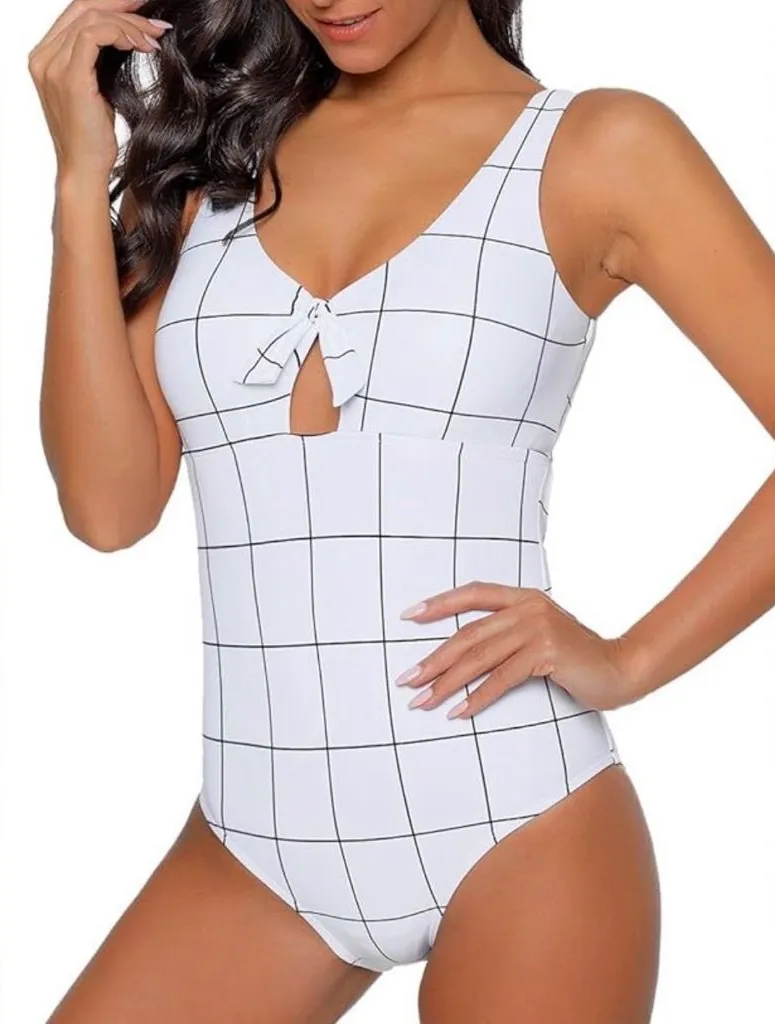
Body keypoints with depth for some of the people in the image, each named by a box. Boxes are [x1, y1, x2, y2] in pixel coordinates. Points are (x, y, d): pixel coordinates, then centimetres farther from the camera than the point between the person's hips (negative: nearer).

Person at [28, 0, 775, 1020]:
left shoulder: (597, 150, -2)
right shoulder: (211, 154, 8)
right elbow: (110, 503, -1)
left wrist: (629, 659, -12)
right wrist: (84, 178, -5)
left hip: (515, 829, -3)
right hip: (257, 839, 4)